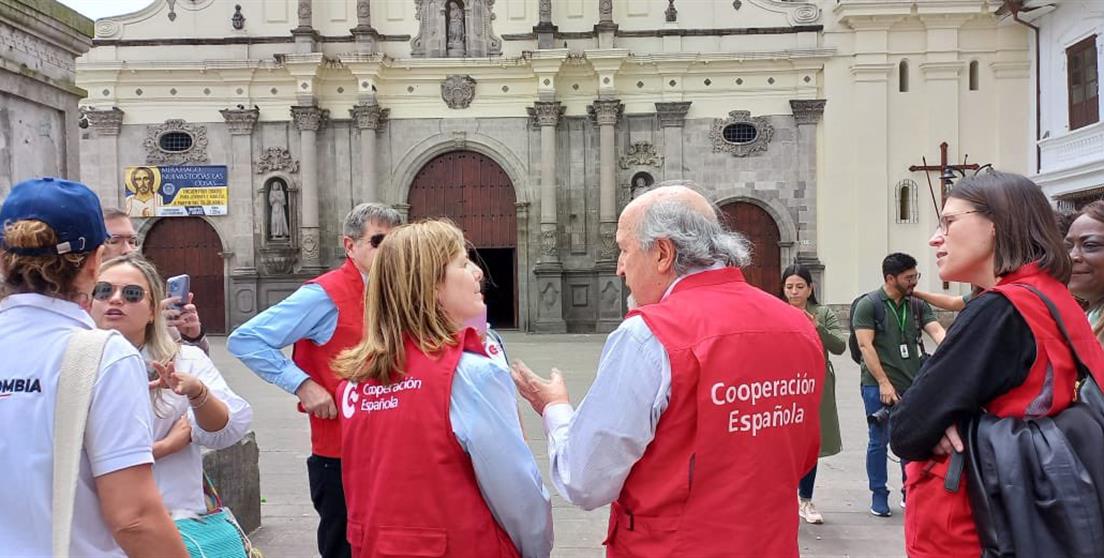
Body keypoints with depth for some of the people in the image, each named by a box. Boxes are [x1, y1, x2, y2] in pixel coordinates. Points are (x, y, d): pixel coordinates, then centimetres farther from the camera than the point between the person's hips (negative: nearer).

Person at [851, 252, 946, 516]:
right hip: (879, 387, -4)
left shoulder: (917, 306, 10)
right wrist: (884, 382, -14)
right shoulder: (868, 305, -5)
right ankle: (878, 494, 17)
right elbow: (865, 345, -10)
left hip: (913, 385, 5)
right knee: (879, 442, 4)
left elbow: (936, 330, -2)